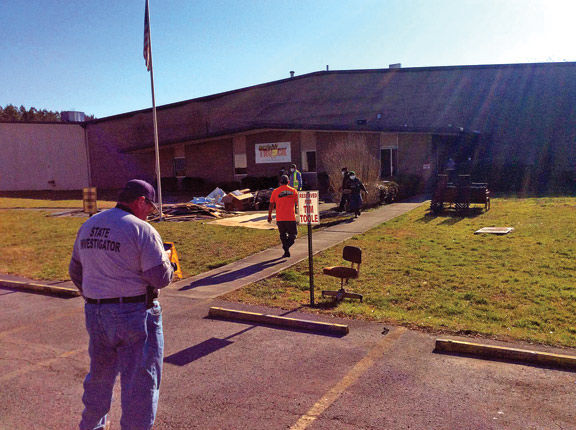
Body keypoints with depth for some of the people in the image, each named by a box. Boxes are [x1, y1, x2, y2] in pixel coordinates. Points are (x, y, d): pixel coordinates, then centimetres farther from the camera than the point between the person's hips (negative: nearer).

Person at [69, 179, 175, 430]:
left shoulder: (88, 226, 9)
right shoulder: (142, 230, -15)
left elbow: (76, 270, 16)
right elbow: (161, 278, -17)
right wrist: (166, 259, 3)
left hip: (95, 314, 8)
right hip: (135, 315, -7)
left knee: (101, 372, 27)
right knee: (140, 380, 6)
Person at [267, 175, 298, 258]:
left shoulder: (275, 192, 3)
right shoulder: (293, 191, 2)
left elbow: (271, 205, 5)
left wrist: (269, 216, 15)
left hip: (280, 218, 1)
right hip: (291, 218, -1)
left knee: (283, 234, 14)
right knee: (293, 234, 11)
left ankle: (286, 252, 12)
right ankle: (287, 244, -16)